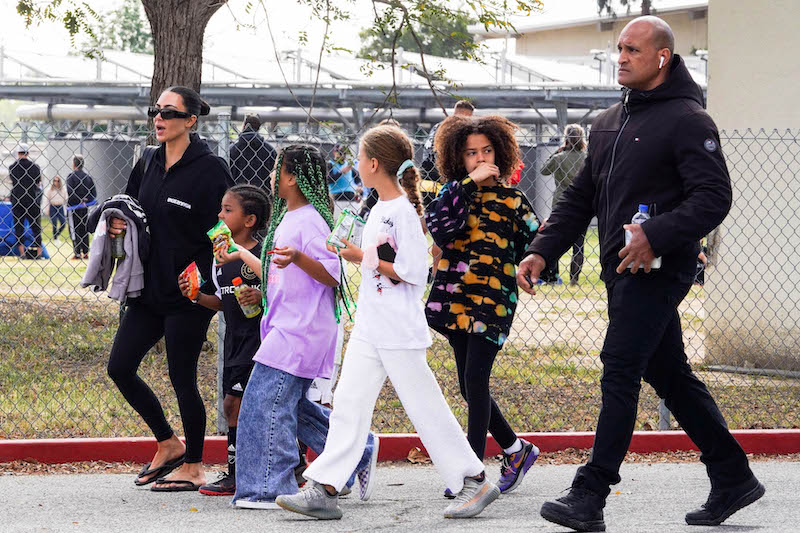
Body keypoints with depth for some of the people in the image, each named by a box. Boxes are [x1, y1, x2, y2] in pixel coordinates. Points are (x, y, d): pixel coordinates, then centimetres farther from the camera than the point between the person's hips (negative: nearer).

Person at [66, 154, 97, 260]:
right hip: (85, 208, 6)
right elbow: (94, 192, 6)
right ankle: (85, 252, 13)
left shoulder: (71, 176, -11)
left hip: (73, 207, -6)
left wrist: (79, 200, -12)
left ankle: (77, 253, -5)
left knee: (74, 230, -1)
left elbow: (70, 192, -20)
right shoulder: (87, 176, 7)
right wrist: (84, 200, 3)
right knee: (84, 230, 13)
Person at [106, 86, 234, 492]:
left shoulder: (209, 169, -11)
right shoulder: (149, 167, 10)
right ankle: (169, 445, 23)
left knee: (182, 378, 0)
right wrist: (118, 224, 0)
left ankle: (193, 467, 15)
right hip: (149, 289, 8)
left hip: (189, 295, -7)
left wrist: (202, 280, -22)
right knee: (120, 368, 6)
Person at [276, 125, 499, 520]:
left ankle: (474, 483, 8)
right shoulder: (379, 209, 12)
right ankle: (325, 489, 1)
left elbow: (412, 272, -19)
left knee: (425, 407, -3)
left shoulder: (404, 211, -15)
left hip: (400, 332, -9)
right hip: (369, 329, 9)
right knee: (348, 402, 3)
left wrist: (364, 258, -16)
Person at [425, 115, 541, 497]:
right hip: (455, 298, 4)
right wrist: (469, 183, -16)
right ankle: (515, 449, 27)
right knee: (470, 387, 8)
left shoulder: (512, 200, 3)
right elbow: (438, 223, -15)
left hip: (493, 298, -4)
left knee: (475, 382, -11)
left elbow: (531, 246, 8)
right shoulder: (454, 192, 7)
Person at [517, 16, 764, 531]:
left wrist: (656, 235, -28)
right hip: (622, 272, 9)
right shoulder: (607, 124, 18)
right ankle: (733, 479, 22)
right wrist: (542, 251, 10)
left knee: (620, 369, -13)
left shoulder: (687, 120, -8)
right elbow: (580, 198, 21)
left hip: (658, 269, -9)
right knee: (670, 375, 12)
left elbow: (714, 198, -16)